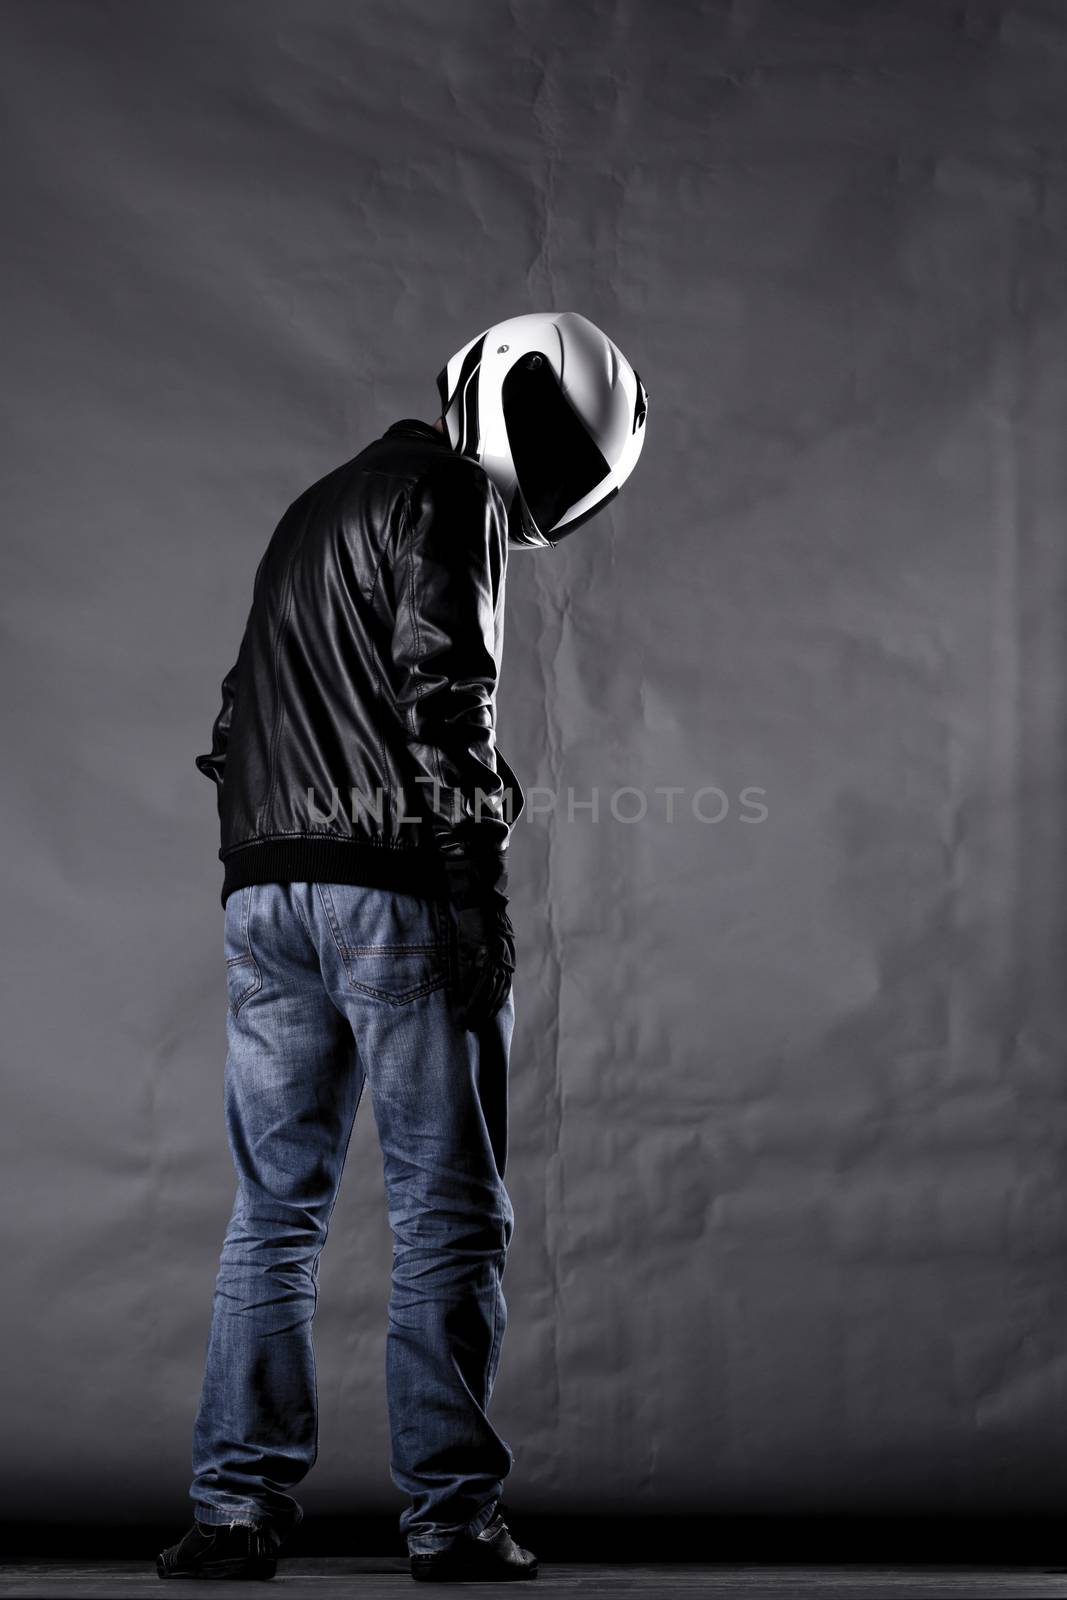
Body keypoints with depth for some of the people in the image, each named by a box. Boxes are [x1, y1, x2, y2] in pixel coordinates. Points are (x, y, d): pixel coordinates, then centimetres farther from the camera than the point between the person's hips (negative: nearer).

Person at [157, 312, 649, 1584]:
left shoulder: (317, 508, 25)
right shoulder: (445, 497, -3)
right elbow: (443, 698, -14)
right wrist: (481, 890, -14)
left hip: (263, 892, 8)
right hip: (392, 885, -8)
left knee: (273, 1208, 8)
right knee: (446, 1213, -1)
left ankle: (237, 1503, 5)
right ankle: (450, 1513, 0)